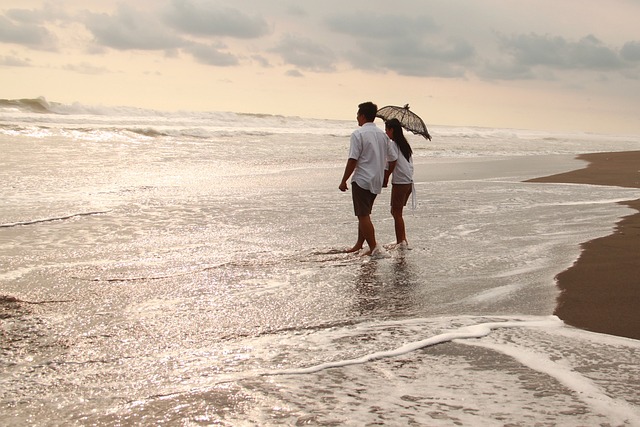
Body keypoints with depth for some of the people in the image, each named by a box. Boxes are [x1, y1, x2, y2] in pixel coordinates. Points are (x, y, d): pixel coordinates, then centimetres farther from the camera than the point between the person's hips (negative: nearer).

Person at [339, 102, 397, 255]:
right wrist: (385, 176, 28)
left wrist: (344, 181, -10)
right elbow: (393, 159, 14)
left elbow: (352, 160, -17)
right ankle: (359, 244, 26)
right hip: (377, 181, 8)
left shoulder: (358, 134, -12)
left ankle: (373, 247, -8)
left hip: (362, 180, -8)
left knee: (363, 215, -4)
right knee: (363, 214, 18)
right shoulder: (382, 134, 11)